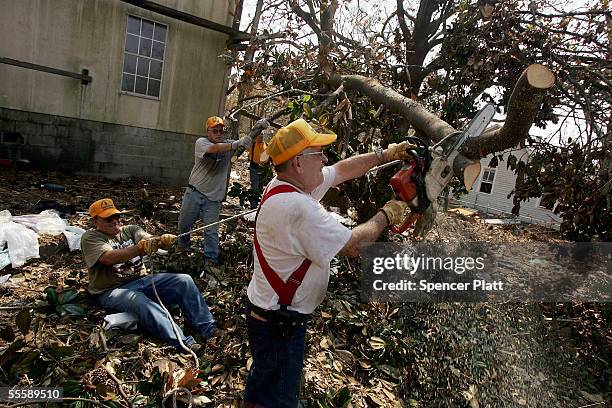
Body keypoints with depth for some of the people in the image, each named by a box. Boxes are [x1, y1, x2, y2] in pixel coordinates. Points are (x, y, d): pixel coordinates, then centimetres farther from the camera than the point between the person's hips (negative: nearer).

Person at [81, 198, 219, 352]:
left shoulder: (130, 230, 14)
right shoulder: (90, 238, 0)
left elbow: (149, 239, -9)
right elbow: (109, 258, -21)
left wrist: (163, 240, -34)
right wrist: (141, 248, -36)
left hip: (142, 280, 5)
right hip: (113, 290, -5)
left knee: (184, 280, -13)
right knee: (143, 304, -37)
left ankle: (207, 329, -15)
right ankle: (183, 343, -42)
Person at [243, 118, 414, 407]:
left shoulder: (286, 183, -2)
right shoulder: (298, 207, -31)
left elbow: (342, 170, 8)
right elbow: (353, 245, -26)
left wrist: (385, 155, 6)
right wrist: (385, 215, -10)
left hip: (267, 310, 9)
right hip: (280, 323, -9)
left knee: (262, 379, 29)